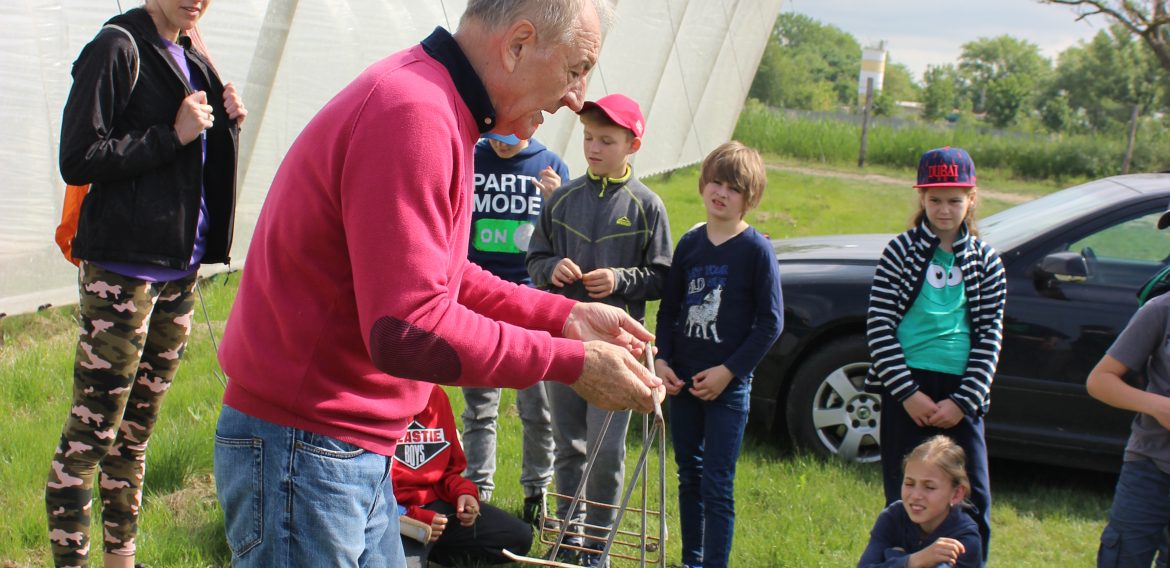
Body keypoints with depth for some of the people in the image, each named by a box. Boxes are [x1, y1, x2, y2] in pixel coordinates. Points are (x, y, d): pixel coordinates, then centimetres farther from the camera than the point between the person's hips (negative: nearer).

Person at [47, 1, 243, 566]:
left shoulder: (192, 62, 15)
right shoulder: (117, 49, -9)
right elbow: (78, 161, -15)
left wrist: (226, 126, 2)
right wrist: (173, 135, -16)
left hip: (179, 271, 8)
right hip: (122, 269, -8)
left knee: (136, 431, 16)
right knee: (90, 432, -4)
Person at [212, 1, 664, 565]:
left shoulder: (435, 106, 11)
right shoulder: (414, 115, -23)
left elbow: (440, 279, 18)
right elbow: (409, 329, -27)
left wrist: (565, 316, 11)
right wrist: (572, 362, -19)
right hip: (303, 452, -10)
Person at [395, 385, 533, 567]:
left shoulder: (436, 396, 6)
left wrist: (463, 492, -5)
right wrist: (414, 517, -24)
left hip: (437, 503, 7)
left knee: (520, 536, -2)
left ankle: (430, 552, 3)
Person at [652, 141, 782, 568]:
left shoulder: (756, 249, -8)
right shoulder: (689, 243, 7)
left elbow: (771, 322, -9)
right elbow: (668, 309, 14)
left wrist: (728, 371, -14)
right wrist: (661, 360, 0)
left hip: (728, 385, -5)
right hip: (682, 381, 5)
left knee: (716, 486, -4)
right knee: (689, 478, 14)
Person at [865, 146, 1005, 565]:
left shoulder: (986, 261, 6)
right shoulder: (901, 251, 2)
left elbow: (990, 337, 4)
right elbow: (878, 324, -4)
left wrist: (962, 401, -7)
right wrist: (908, 393, -11)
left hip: (959, 391, 1)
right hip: (906, 386, -1)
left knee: (973, 501, 1)